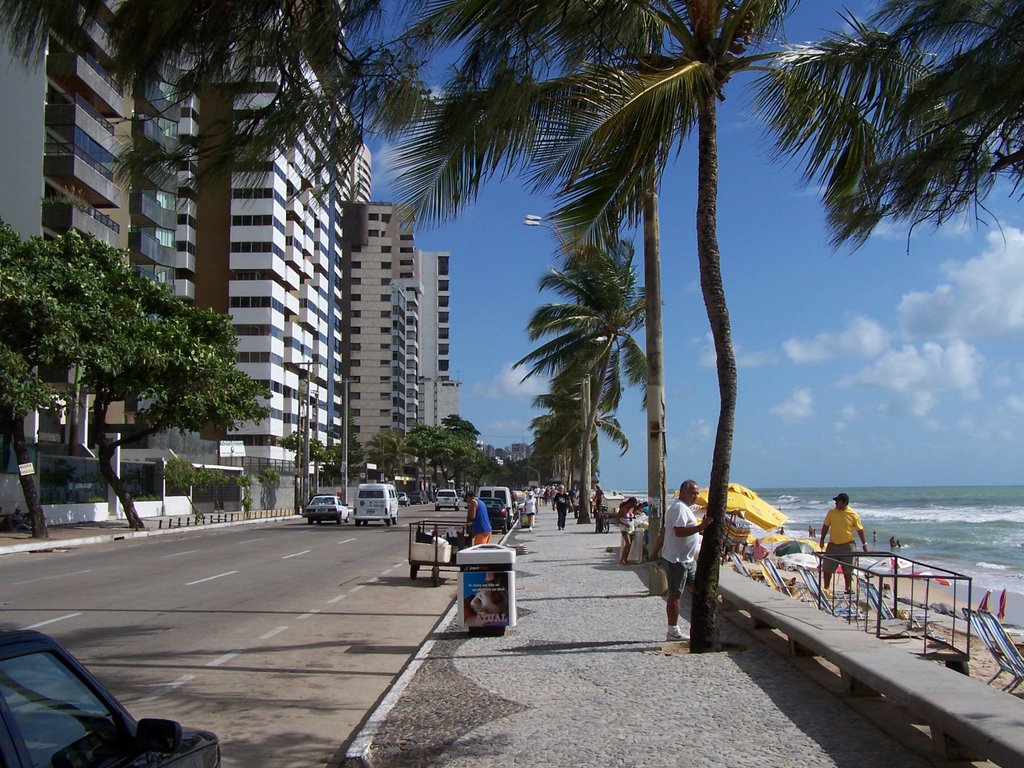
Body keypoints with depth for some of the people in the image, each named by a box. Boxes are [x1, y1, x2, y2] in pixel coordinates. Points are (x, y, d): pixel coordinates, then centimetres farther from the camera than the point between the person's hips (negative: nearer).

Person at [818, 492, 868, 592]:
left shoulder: (853, 514, -6)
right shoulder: (831, 512, 0)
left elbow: (860, 529, 1)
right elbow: (826, 526, 7)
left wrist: (864, 544, 2)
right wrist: (822, 539, 5)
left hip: (847, 546, -2)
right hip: (832, 545, 2)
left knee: (847, 569, 8)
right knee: (827, 568, 3)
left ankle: (848, 588, 23)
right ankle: (826, 587, 14)